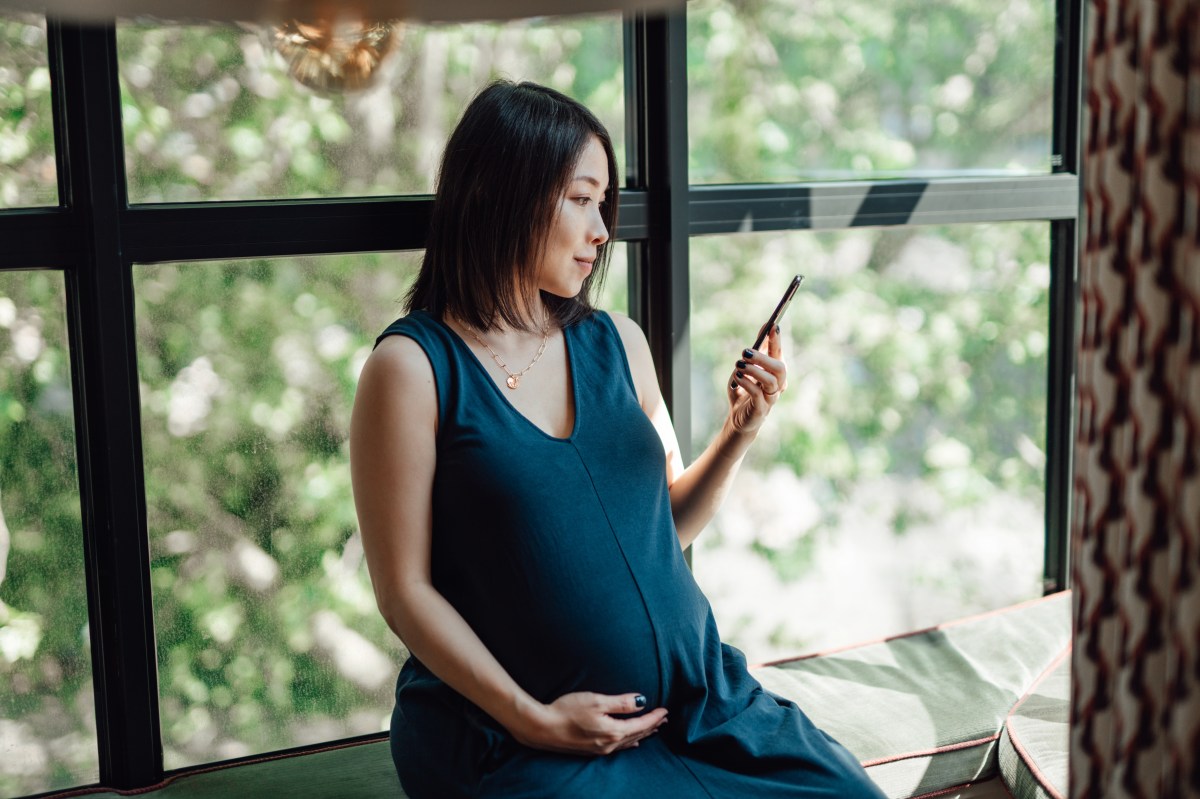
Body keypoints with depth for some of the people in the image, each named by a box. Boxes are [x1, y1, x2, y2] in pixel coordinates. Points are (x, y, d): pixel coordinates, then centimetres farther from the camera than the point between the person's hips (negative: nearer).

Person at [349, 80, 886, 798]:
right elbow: (405, 590, -8)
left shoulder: (619, 344, 7)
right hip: (517, 738, -4)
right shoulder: (413, 367, -8)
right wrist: (534, 719, -14)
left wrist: (740, 434, -2)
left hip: (695, 702, 5)